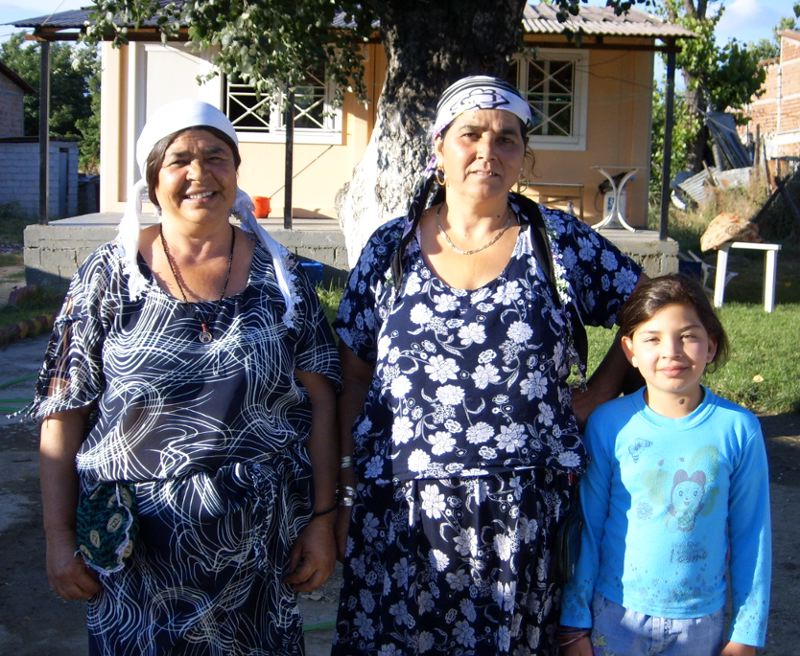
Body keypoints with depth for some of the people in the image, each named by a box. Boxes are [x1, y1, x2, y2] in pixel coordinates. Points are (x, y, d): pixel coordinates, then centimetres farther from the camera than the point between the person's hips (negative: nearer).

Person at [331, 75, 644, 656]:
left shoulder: (563, 243, -1)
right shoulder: (390, 249, 3)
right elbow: (355, 378, 5)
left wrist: (591, 402, -2)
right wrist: (345, 494, 2)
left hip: (524, 513, 0)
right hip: (399, 508, 1)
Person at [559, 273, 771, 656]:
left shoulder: (738, 428, -9)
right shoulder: (608, 425, -10)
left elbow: (751, 534, -1)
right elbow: (587, 528, -3)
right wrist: (575, 624, 1)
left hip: (701, 622, 1)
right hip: (616, 616, 0)